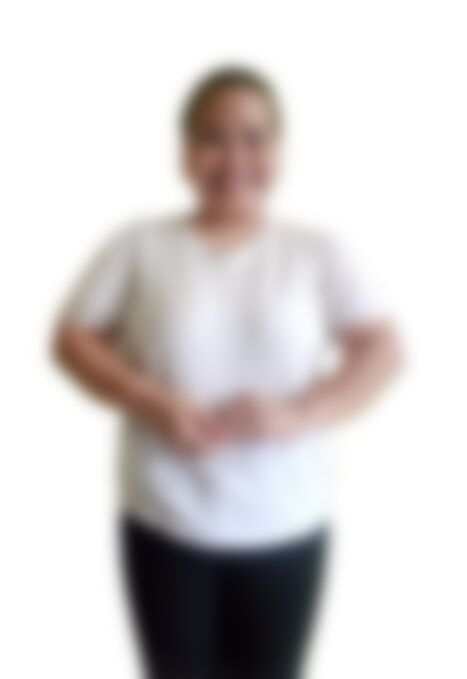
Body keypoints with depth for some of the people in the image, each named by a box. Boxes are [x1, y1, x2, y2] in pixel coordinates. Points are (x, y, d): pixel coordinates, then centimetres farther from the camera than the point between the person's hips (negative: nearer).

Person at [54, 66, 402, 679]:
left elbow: (382, 352, -4)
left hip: (287, 527, 1)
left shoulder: (316, 253, 0)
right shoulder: (142, 247, -1)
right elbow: (73, 339, 0)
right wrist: (150, 402, -16)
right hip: (167, 521, 0)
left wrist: (299, 414, -19)